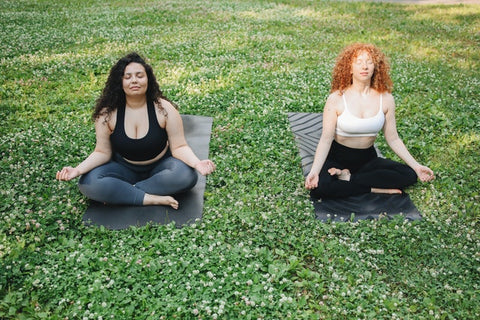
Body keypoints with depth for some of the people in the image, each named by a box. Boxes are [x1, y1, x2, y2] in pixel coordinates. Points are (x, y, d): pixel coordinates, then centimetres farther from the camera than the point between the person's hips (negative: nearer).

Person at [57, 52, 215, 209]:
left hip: (159, 167, 0)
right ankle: (153, 199, -26)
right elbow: (102, 152, -5)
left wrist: (197, 163, -33)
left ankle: (121, 193, -22)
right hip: (124, 169, 1)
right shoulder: (107, 113, -10)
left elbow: (179, 147, -13)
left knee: (186, 175, -33)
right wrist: (78, 170, -22)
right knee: (88, 183, -26)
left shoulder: (163, 108, -13)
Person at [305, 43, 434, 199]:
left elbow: (393, 139, 2)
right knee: (318, 187, -33)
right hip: (338, 158, -3)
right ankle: (374, 188, -16)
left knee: (409, 175, -19)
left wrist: (416, 166, -3)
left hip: (368, 158, 4)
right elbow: (326, 139, -15)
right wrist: (314, 171, -27)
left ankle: (349, 178, -14)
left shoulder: (386, 99, -3)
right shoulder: (336, 99, -12)